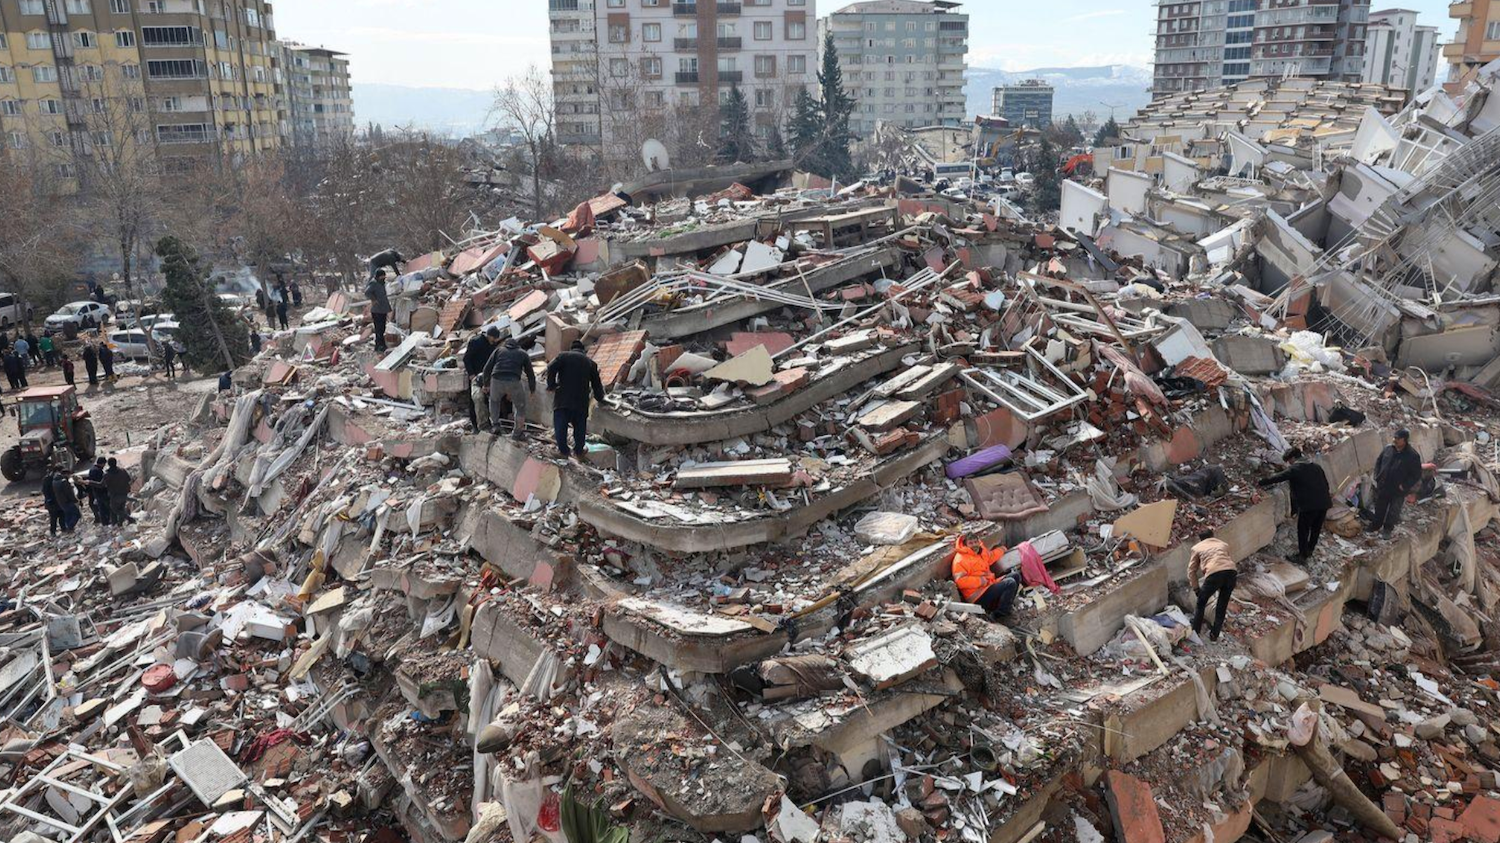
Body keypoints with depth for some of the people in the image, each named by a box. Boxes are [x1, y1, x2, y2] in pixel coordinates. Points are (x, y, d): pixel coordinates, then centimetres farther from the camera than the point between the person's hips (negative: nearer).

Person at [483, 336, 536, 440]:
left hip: (496, 381, 2)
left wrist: (486, 384, 31)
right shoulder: (523, 353, 23)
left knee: (494, 401, 31)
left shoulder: (498, 350, 24)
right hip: (513, 382, -2)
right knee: (520, 406, 18)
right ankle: (517, 433, 19)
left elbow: (487, 368, 19)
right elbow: (530, 373, 23)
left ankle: (495, 424, 26)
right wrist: (532, 389, 35)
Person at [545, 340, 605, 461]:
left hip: (562, 398, -2)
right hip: (581, 401, 2)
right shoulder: (590, 363, 15)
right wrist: (599, 397, 34)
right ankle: (578, 452, 15)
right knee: (580, 427, 12)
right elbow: (596, 383, 19)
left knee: (560, 426, 4)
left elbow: (551, 368, -9)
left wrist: (551, 385, 2)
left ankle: (563, 450, 1)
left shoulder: (563, 356, 7)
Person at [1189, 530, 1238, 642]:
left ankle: (1194, 632, 26)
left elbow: (1191, 570, 25)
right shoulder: (1223, 544, 36)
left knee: (1201, 603, 19)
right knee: (1222, 605, 22)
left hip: (1214, 573, -3)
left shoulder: (1197, 547, 27)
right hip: (1231, 572, 3)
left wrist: (1196, 589, 31)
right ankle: (1214, 635, 26)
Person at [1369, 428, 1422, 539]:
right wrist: (1377, 477, 2)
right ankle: (1375, 525, 39)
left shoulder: (1413, 456, -19)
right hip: (1383, 486, 4)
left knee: (1393, 512, 13)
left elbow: (1417, 475, -14)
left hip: (1398, 491, -4)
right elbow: (1378, 462, 10)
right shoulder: (1388, 449, -6)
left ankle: (1387, 529, 31)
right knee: (1379, 508, 20)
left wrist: (1404, 486, -17)